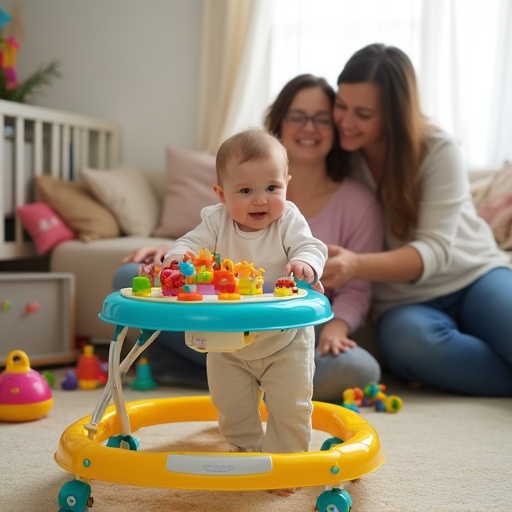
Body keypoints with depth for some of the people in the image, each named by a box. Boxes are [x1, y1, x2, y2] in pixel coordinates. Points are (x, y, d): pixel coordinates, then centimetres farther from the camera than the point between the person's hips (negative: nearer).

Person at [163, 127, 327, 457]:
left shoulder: (289, 219, -15)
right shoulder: (216, 221, -10)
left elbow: (311, 247, -24)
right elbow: (194, 243, -14)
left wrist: (305, 263, -48)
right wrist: (179, 256, -38)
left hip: (284, 341, -2)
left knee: (290, 406, 4)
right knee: (231, 406, 17)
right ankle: (246, 448, 41)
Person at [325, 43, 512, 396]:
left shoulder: (439, 151, -13)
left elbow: (435, 250, -22)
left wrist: (357, 265, -40)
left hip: (476, 277, -1)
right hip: (406, 302, 2)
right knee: (407, 339, -34)